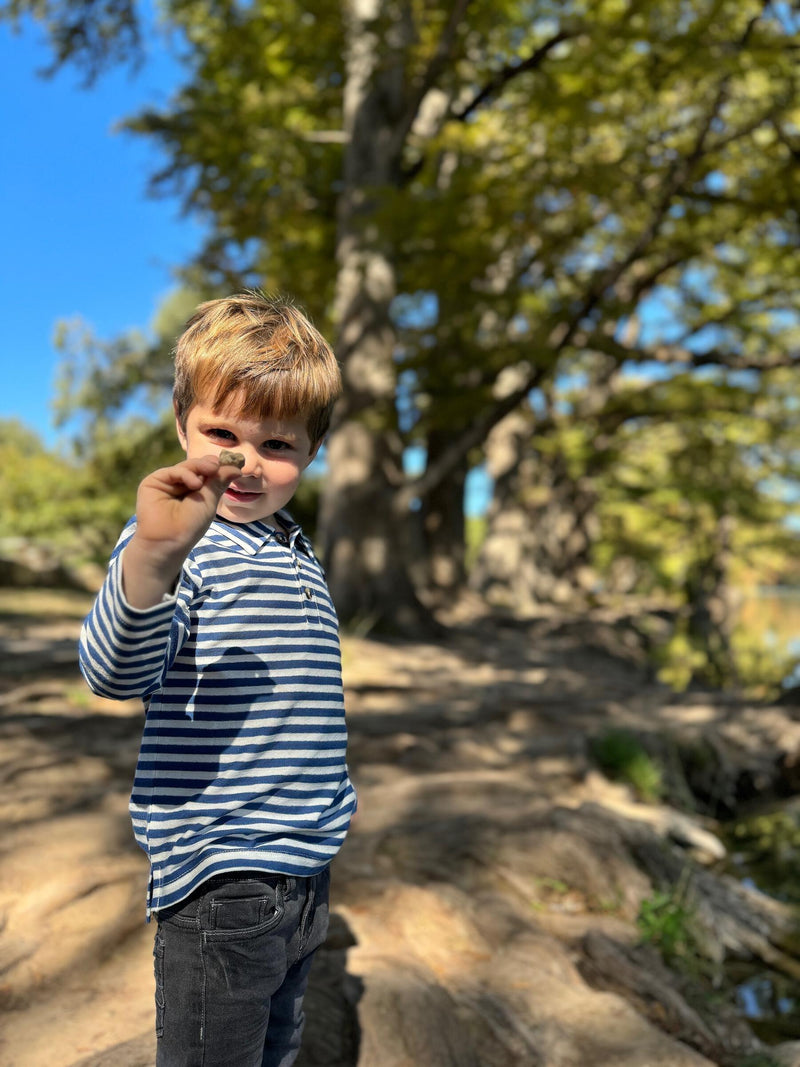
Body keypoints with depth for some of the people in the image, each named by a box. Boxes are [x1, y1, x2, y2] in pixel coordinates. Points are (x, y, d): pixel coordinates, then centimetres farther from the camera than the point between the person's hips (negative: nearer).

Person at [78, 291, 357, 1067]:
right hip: (217, 878, -7)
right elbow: (116, 675, -33)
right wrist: (153, 554, -50)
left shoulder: (299, 558, 8)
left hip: (303, 868, 7)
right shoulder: (173, 543, -16)